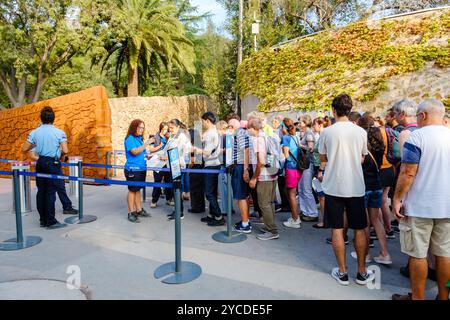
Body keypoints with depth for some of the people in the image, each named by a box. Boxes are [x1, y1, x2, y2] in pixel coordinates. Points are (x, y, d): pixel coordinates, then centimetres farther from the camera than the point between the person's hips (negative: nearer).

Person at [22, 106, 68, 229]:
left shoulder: (34, 133, 1)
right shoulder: (59, 132, -9)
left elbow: (24, 149, 2)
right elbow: (65, 151, -17)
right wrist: (60, 157, 4)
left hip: (40, 163, 4)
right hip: (53, 164, -4)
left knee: (41, 191, 11)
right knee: (51, 192, -1)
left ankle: (43, 220, 19)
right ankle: (51, 222, 3)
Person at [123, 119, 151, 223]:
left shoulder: (140, 138, 13)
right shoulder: (129, 138, -10)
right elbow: (135, 151, -23)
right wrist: (146, 144, -23)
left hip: (141, 168, 8)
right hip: (133, 169, -8)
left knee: (138, 189, 15)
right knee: (132, 190, -1)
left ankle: (139, 210, 24)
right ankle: (131, 213, 7)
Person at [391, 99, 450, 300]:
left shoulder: (418, 136, -12)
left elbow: (408, 173, -18)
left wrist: (397, 199, -10)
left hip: (420, 206, -6)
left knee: (418, 254, 5)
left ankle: (417, 297, 17)